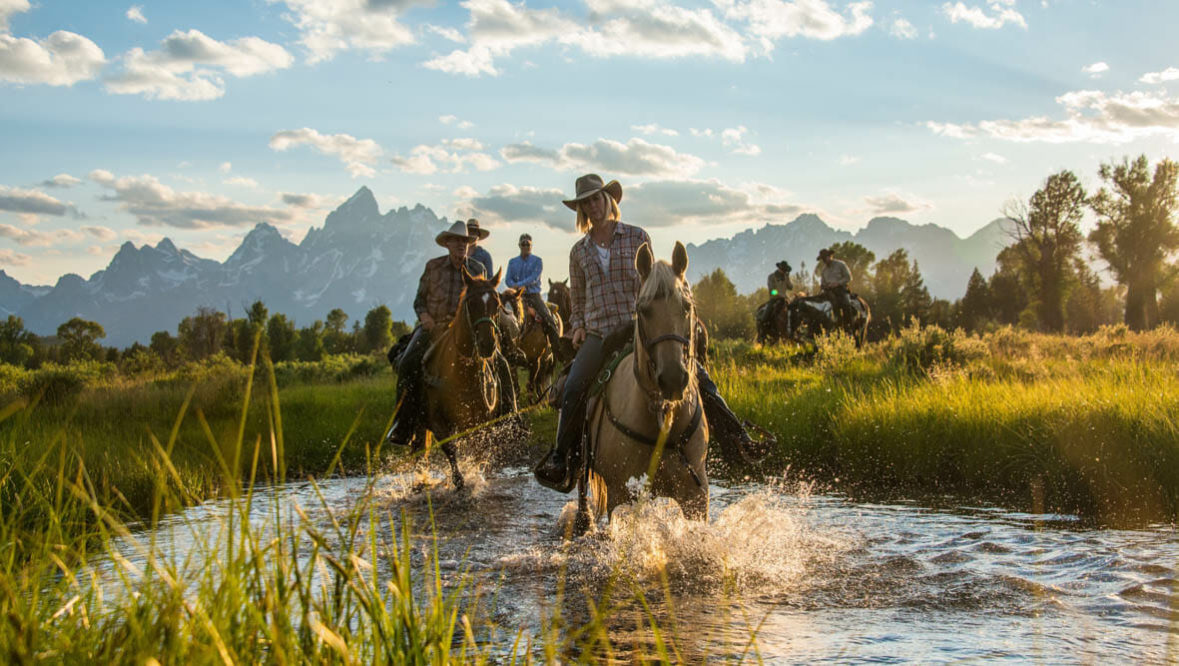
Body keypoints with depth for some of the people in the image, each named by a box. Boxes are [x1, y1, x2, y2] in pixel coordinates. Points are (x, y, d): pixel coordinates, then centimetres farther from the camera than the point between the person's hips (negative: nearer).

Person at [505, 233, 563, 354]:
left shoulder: (537, 261, 6)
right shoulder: (512, 262, 15)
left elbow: (534, 278, -9)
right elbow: (508, 280, 5)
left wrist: (519, 284, -21)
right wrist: (517, 287, -16)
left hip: (534, 295, -2)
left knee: (548, 318, -18)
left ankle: (557, 349, -16)